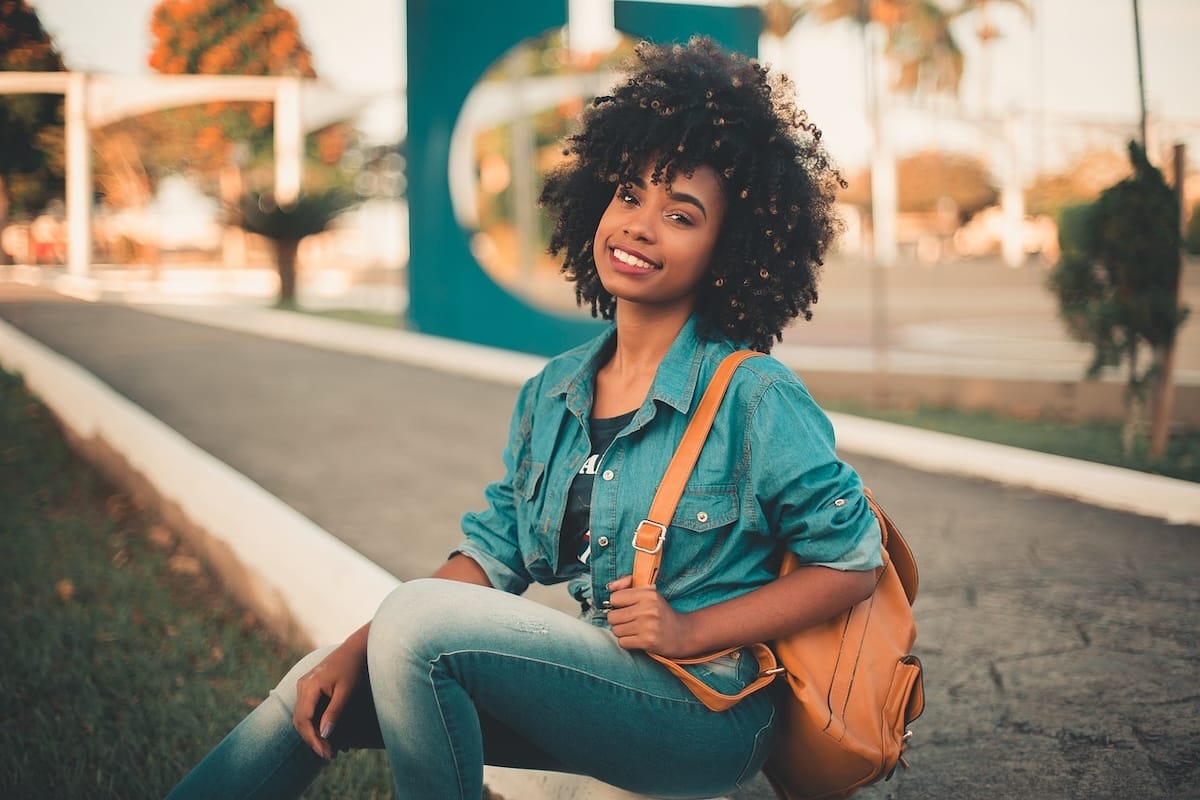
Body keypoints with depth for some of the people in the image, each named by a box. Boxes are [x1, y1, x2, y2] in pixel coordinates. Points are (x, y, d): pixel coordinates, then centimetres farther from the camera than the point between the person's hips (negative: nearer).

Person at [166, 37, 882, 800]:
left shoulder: (755, 399, -12)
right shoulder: (551, 395, 8)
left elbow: (854, 563, -8)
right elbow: (493, 551, 9)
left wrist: (693, 629, -15)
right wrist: (356, 651, -3)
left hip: (708, 714, -6)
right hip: (593, 678, 6)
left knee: (420, 617, -24)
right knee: (318, 693, -4)